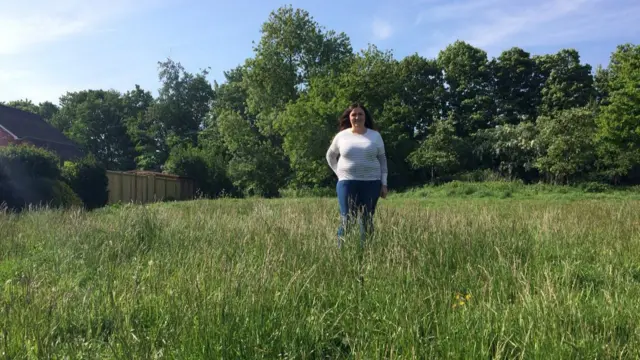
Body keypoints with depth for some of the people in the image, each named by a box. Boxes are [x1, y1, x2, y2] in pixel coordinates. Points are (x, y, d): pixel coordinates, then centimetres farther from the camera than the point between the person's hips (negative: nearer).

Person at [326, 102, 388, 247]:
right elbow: (330, 156, 19)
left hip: (371, 183, 1)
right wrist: (339, 172, 6)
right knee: (346, 220, -3)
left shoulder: (375, 135, 5)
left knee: (367, 221, 4)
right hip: (347, 183, 0)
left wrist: (384, 183, 3)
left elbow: (382, 160, 8)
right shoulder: (342, 136, 5)